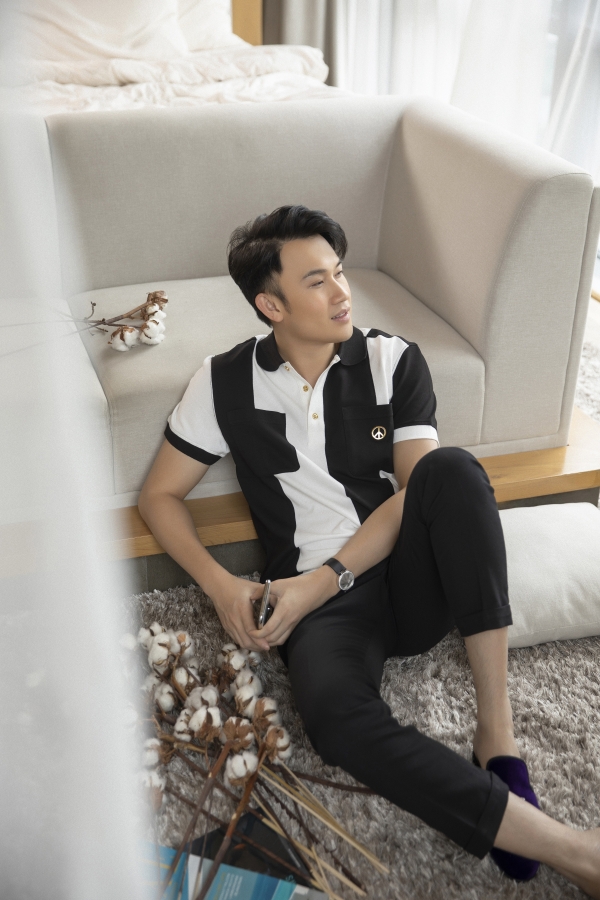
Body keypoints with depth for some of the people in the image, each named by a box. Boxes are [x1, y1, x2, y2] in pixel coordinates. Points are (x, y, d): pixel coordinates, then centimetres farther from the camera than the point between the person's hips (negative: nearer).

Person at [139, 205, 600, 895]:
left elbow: (418, 488, -6)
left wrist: (326, 576, -16)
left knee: (452, 468, -31)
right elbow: (159, 494, 10)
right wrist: (220, 585, -6)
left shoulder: (393, 361, 3)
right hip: (319, 599, -1)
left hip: (416, 578, 1)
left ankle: (497, 729, -29)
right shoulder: (226, 383, 4)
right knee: (338, 717, -35)